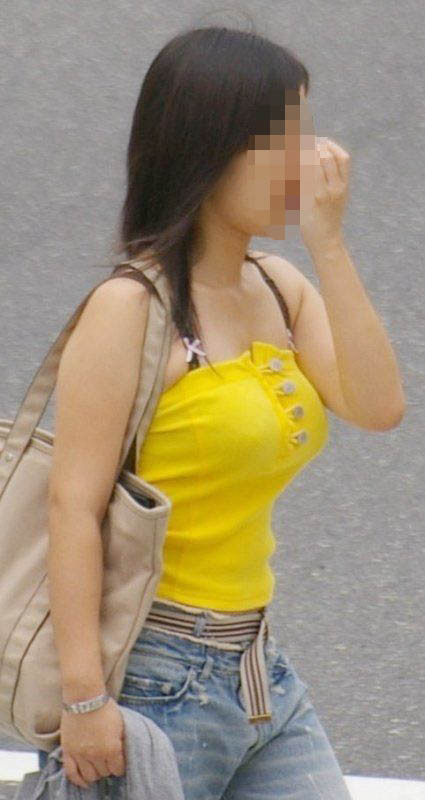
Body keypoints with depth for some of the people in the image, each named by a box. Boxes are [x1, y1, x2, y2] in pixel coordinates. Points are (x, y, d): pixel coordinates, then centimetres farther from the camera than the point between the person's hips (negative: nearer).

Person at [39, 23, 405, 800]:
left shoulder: (282, 289, 8)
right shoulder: (132, 308, -13)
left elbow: (377, 407, -7)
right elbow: (74, 503, -16)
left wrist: (328, 243, -9)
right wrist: (84, 696, -20)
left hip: (261, 672, 7)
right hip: (159, 673, -7)